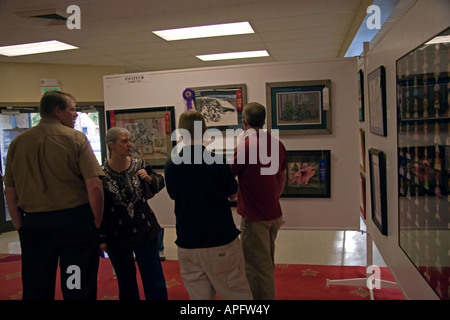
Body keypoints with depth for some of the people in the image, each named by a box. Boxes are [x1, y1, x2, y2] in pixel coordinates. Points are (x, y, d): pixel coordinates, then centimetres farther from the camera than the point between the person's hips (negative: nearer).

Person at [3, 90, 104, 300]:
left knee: (36, 291, 16)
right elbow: (94, 186, -14)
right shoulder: (75, 138, -7)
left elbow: (9, 192, 7)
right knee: (79, 288, 6)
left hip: (33, 223, 4)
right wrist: (97, 224, -3)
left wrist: (21, 227, 15)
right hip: (74, 220, -4)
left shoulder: (18, 142, 5)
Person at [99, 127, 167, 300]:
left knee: (154, 279, 6)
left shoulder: (139, 164, -5)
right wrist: (102, 239, -4)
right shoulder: (102, 173, -11)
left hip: (145, 232, 1)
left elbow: (160, 183, 9)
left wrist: (149, 178, -12)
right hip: (117, 237, -1)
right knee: (126, 282, 15)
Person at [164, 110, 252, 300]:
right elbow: (233, 193, 1)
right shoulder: (217, 159, -13)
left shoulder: (171, 164, -3)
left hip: (187, 244, 4)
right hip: (221, 240, -3)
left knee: (199, 296, 13)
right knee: (237, 294, 11)